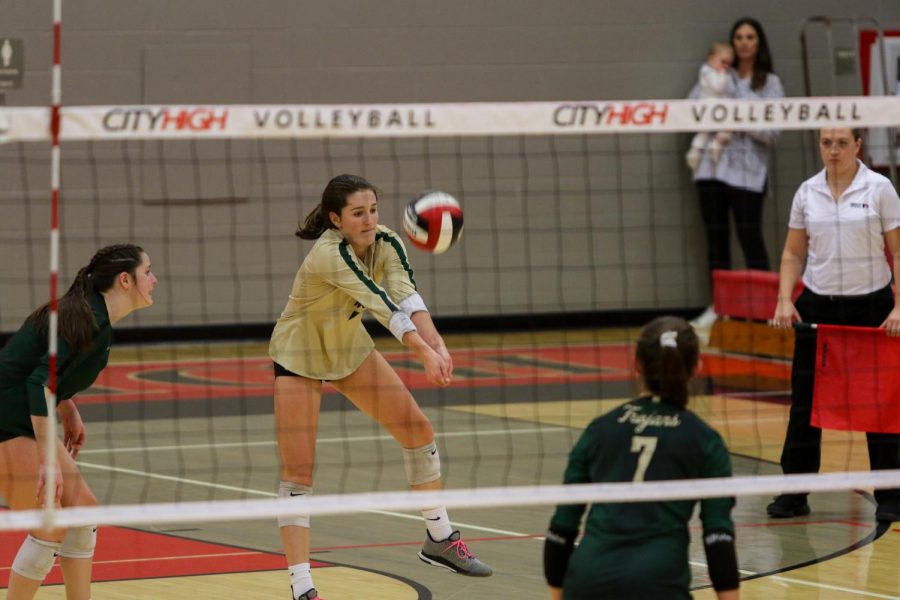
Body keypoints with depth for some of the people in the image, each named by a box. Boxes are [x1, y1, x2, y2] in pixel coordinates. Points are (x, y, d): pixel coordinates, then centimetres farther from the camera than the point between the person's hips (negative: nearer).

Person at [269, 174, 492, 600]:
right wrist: (424, 352, -55)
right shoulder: (329, 253, -35)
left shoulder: (385, 243, -17)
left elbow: (407, 296, -32)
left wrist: (438, 346, -48)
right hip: (299, 356, -6)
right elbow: (382, 305, -45)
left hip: (350, 348, 7)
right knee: (297, 472, -12)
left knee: (418, 431, 4)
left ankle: (439, 540, 20)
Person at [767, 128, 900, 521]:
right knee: (805, 400, 2)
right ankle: (794, 493, 10)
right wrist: (784, 300, -3)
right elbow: (793, 254, 11)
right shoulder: (807, 193, 5)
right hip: (817, 306, 3)